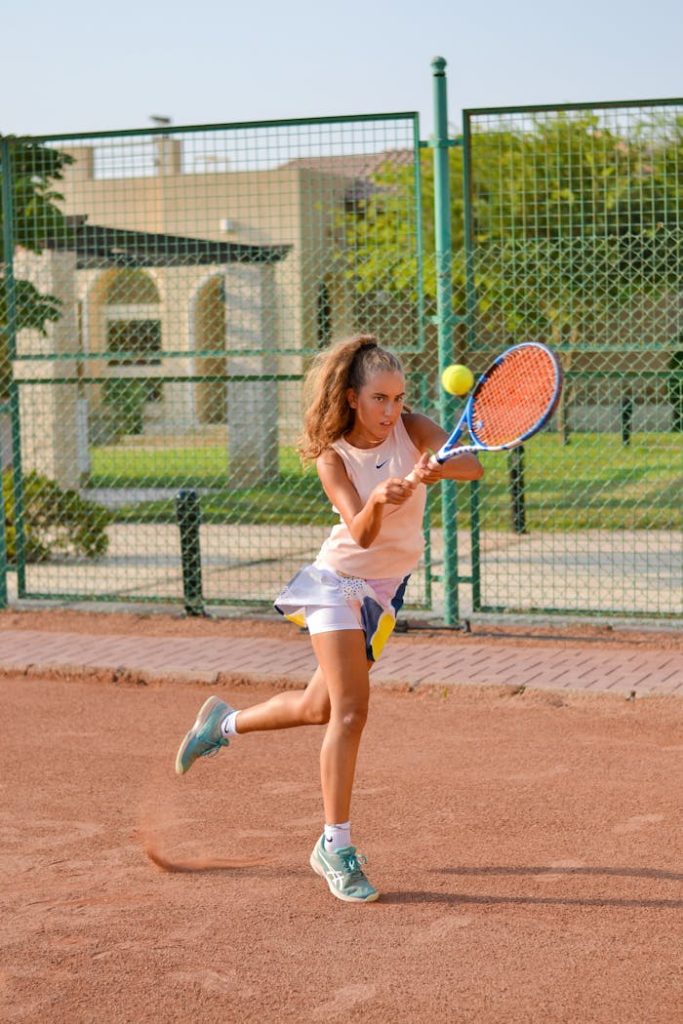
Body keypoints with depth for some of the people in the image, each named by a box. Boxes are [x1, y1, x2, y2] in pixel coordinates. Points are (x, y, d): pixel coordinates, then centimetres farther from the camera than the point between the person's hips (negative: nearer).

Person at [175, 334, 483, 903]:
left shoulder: (413, 429, -11)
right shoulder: (333, 456, -17)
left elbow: (474, 466, -27)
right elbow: (361, 533, -28)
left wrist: (437, 469, -48)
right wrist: (378, 501, -50)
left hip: (386, 589, 5)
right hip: (341, 581, -4)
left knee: (320, 707, 14)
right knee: (351, 708, -17)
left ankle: (224, 723, 41)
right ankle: (336, 847, -8)